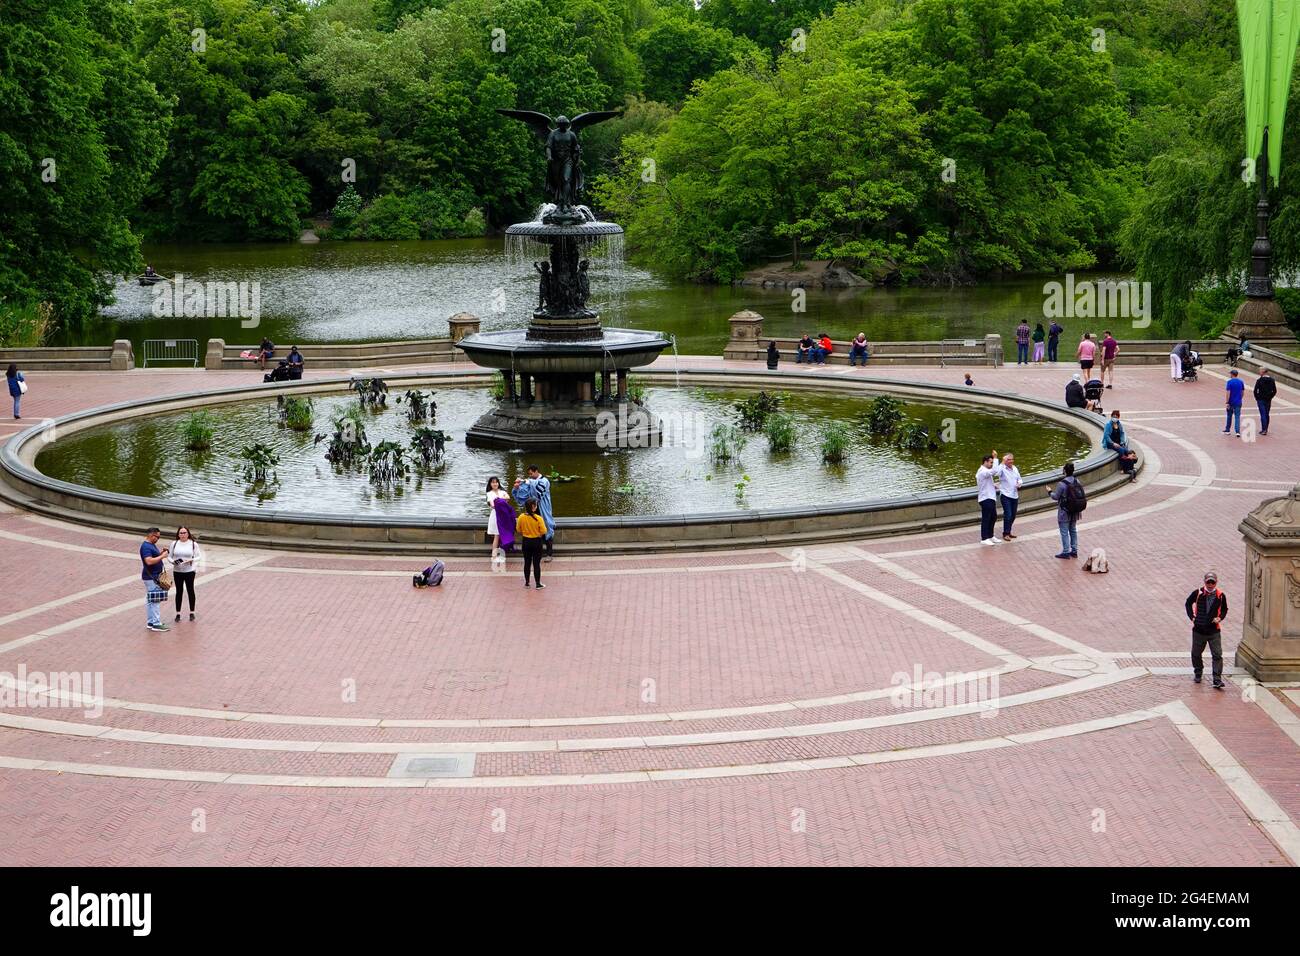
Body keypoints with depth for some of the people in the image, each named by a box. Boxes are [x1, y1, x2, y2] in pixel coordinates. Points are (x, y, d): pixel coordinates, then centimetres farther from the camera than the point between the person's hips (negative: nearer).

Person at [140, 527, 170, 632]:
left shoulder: (151, 545, 14)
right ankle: (156, 624, -8)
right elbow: (149, 561, -27)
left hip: (154, 577, 10)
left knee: (150, 600, 14)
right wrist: (162, 556, -21)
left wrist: (160, 553, 6)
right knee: (155, 600, -9)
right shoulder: (146, 547, -17)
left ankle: (150, 622, 19)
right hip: (151, 577, -10)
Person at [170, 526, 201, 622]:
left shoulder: (193, 544, -3)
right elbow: (170, 557, 6)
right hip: (177, 571, 1)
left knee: (190, 590, 7)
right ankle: (178, 613, 15)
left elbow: (199, 557, 1)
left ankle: (192, 613, 19)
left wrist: (192, 560, -17)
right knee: (179, 591, 8)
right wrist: (173, 561, -15)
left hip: (189, 571, -1)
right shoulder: (174, 544, 2)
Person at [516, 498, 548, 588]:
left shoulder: (521, 517, -9)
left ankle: (526, 583, 23)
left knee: (527, 563, 15)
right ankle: (538, 584, 10)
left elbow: (518, 530, 3)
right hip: (536, 542, -3)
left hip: (526, 542, 3)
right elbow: (543, 532, -16)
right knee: (536, 563, 4)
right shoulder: (538, 518, -19)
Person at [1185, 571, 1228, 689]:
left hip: (1214, 631, -1)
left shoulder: (1220, 596, -4)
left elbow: (1224, 609, 14)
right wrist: (1192, 616, 2)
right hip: (1198, 630, 1)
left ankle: (1217, 680, -9)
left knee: (1217, 655, -9)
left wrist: (1220, 618, -3)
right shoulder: (1197, 593, -6)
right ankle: (1197, 674, 36)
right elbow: (1188, 603, 11)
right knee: (1196, 654, 14)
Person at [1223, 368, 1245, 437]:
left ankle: (1227, 430, 27)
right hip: (1238, 402, 2)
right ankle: (1238, 431, -10)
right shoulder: (1241, 382, 2)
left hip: (1231, 402, -2)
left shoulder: (1229, 382, -11)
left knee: (1229, 416, 14)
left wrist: (1227, 402, -12)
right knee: (1237, 417, 0)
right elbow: (1243, 392, 8)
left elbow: (1228, 393, -15)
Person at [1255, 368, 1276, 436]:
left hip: (1261, 399, -5)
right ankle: (1266, 429, 19)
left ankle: (1264, 430, -9)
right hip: (1268, 400, 5)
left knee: (1263, 415, -5)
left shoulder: (1259, 380, -11)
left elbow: (1255, 391, -11)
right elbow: (1274, 391, 5)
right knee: (1267, 415, 13)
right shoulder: (1272, 380, 3)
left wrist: (1257, 398, 2)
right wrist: (1270, 397, 12)